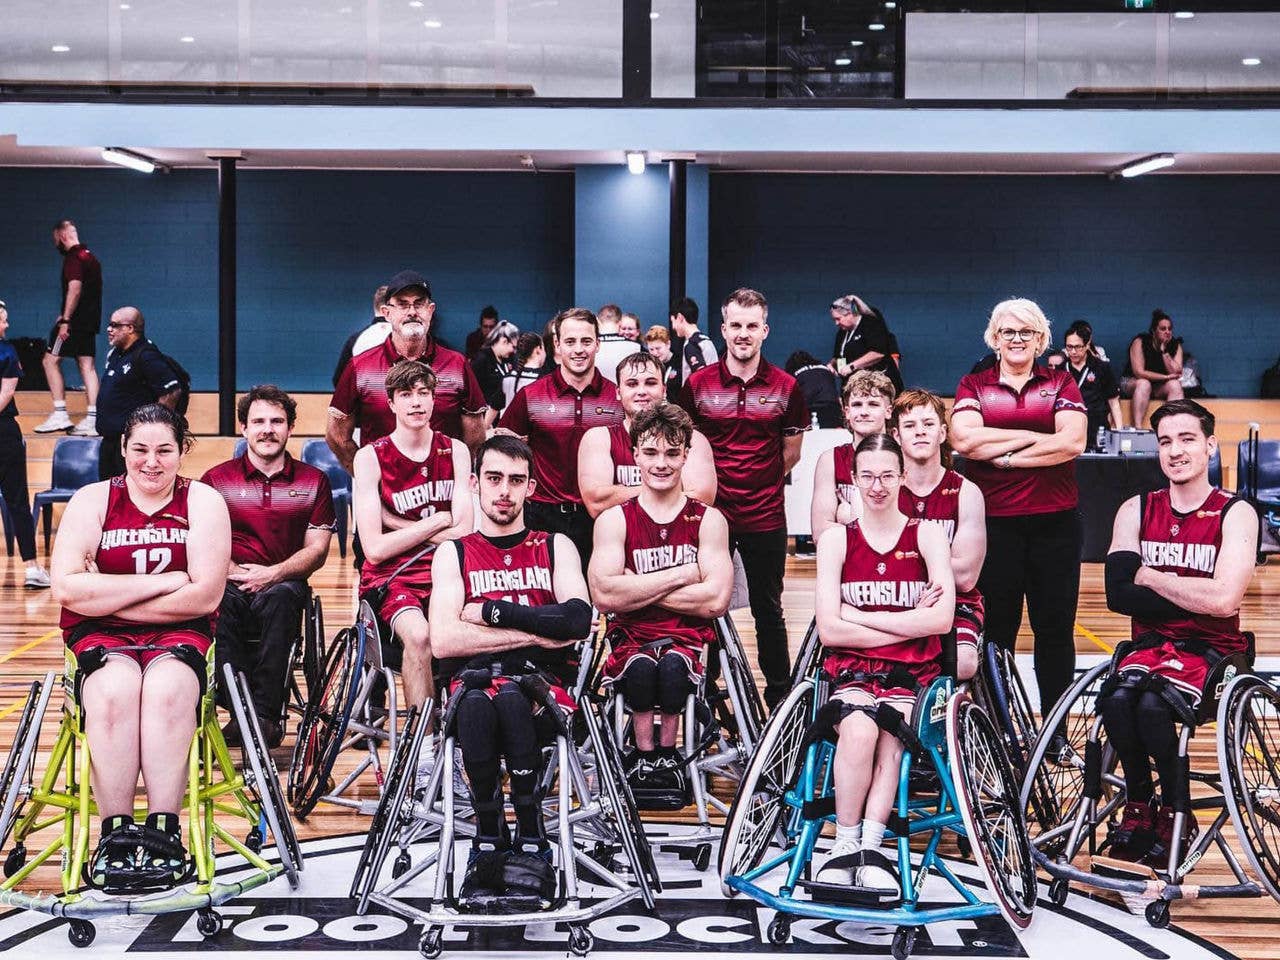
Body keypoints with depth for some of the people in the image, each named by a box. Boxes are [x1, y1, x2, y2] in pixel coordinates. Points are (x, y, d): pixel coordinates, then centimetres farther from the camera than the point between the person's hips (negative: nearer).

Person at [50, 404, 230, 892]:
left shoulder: (203, 502, 3)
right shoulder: (92, 501, 4)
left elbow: (204, 596, -9)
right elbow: (66, 589, -11)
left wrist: (108, 595, -10)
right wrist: (160, 582, -13)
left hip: (179, 633, 0)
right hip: (101, 634, 0)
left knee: (166, 690, -34)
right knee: (114, 692, -33)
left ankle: (163, 833, -33)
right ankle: (115, 833, -30)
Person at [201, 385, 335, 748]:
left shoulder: (314, 481, 12)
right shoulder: (216, 480, 11)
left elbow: (317, 549, 5)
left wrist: (272, 573, -12)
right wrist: (234, 572, -16)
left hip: (284, 584, 0)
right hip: (229, 585, 0)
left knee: (281, 597, -37)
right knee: (223, 601, -36)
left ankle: (266, 714, -38)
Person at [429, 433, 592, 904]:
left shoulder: (556, 547, 17)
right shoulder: (453, 554, 16)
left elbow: (578, 621, -4)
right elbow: (443, 641, -2)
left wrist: (492, 612, -4)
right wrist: (536, 632, -6)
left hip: (543, 686, 0)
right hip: (473, 682, 0)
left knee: (511, 699, -38)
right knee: (476, 705, -38)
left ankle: (531, 842, -28)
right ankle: (489, 842, -26)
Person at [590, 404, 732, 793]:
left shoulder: (709, 520, 5)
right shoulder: (614, 520, 4)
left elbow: (716, 600, -9)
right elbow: (605, 596, -12)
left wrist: (637, 590, -9)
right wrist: (680, 575, -10)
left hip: (688, 638, 0)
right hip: (632, 639, 0)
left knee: (673, 665, -34)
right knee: (641, 668, -34)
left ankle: (667, 754, -11)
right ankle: (642, 756, -14)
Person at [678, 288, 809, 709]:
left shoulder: (786, 387, 1)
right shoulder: (698, 384, 1)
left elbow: (791, 454, 10)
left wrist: (758, 484, 8)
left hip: (765, 517, 0)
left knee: (768, 611, 8)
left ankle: (780, 700, 17)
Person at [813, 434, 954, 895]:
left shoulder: (927, 535, 7)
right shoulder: (837, 539, 6)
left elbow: (941, 618, -7)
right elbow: (830, 630, -4)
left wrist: (860, 617, -8)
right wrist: (909, 622, -7)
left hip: (912, 673, 0)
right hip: (851, 670, 0)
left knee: (889, 736, -32)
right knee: (859, 730, -33)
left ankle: (870, 847, -30)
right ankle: (846, 846, -22)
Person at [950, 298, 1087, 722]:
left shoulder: (1061, 384, 9)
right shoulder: (974, 386, 8)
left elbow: (1072, 442, -8)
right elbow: (964, 439, -11)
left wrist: (1005, 456, -11)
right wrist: (1032, 437, -9)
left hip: (1054, 523, 1)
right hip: (993, 523, -1)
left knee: (1055, 630, 4)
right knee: (995, 630, 2)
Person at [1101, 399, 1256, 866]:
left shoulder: (1235, 514, -3)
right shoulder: (1136, 511, 8)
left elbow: (1224, 600, -18)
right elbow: (1118, 594, -6)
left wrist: (1149, 577, -9)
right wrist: (1194, 597, -13)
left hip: (1211, 651, -3)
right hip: (1150, 645, 3)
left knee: (1152, 704, -32)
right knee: (1117, 699, -29)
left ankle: (1176, 815, -9)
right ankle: (1138, 806, -6)